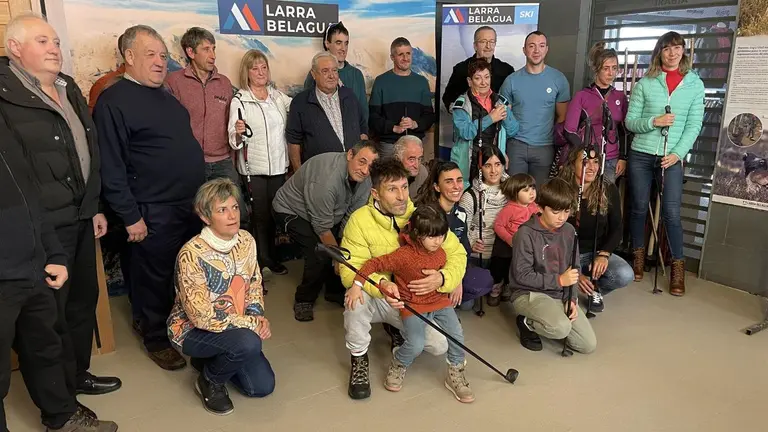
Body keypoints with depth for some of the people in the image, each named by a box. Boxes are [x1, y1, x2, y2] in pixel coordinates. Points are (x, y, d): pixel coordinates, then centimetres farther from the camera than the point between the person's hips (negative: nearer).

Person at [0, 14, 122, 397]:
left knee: (83, 298, 18)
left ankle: (78, 372, 38)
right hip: (42, 225, -8)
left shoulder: (69, 89, 14)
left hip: (80, 217, 8)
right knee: (51, 310, 6)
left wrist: (94, 207, 18)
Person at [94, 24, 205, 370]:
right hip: (155, 213, -8)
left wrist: (200, 194, 20)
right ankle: (156, 339, 26)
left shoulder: (164, 96, 13)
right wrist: (131, 216, -17)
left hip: (191, 204, 8)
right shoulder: (113, 102, -13)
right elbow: (111, 168, -16)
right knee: (155, 279, 6)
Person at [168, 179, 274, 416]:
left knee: (263, 386, 0)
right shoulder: (192, 254, -28)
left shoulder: (246, 240, -8)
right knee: (249, 343, -34)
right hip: (192, 329, -6)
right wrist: (251, 323, -23)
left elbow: (255, 285, 6)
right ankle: (210, 381, -2)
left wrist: (258, 316, -13)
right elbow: (202, 316, -28)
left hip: (233, 326, 6)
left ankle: (212, 359, 23)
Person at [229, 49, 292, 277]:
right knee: (259, 216, 4)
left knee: (274, 214, 15)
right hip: (254, 168, -4)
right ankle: (258, 262, 18)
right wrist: (238, 133, -35)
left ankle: (271, 258, 30)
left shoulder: (278, 95, 6)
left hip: (279, 165, 4)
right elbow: (234, 142, -13)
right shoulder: (240, 101, -8)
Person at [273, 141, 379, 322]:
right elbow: (323, 228, -29)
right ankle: (304, 300, 1)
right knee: (320, 253, -23)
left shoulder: (365, 180, -16)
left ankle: (335, 291, 18)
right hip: (291, 211, -7)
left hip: (328, 212, 7)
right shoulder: (326, 179, -39)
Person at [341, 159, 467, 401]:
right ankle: (359, 359, -8)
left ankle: (398, 331, 20)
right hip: (376, 298, -2)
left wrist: (443, 278, -31)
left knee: (439, 346, -15)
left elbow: (457, 253, -9)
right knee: (357, 293, -34)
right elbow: (349, 270, -23)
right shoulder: (360, 220, -19)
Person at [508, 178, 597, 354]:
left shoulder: (569, 231, 2)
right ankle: (527, 323, -2)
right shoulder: (526, 233, -18)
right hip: (528, 294, -6)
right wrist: (558, 280, -18)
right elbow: (522, 275, -18)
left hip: (561, 295, 6)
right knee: (562, 328, -33)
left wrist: (571, 299, -5)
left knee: (589, 345, -1)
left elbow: (573, 268, 8)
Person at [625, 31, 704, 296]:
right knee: (639, 208, 9)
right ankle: (638, 257, 24)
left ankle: (678, 267, 8)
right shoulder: (645, 83, 3)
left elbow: (694, 125, 1)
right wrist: (653, 121, -16)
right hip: (641, 154, 1)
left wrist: (677, 154, -9)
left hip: (673, 157, -1)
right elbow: (630, 121, 2)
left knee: (672, 212, -4)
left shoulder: (695, 84, 5)